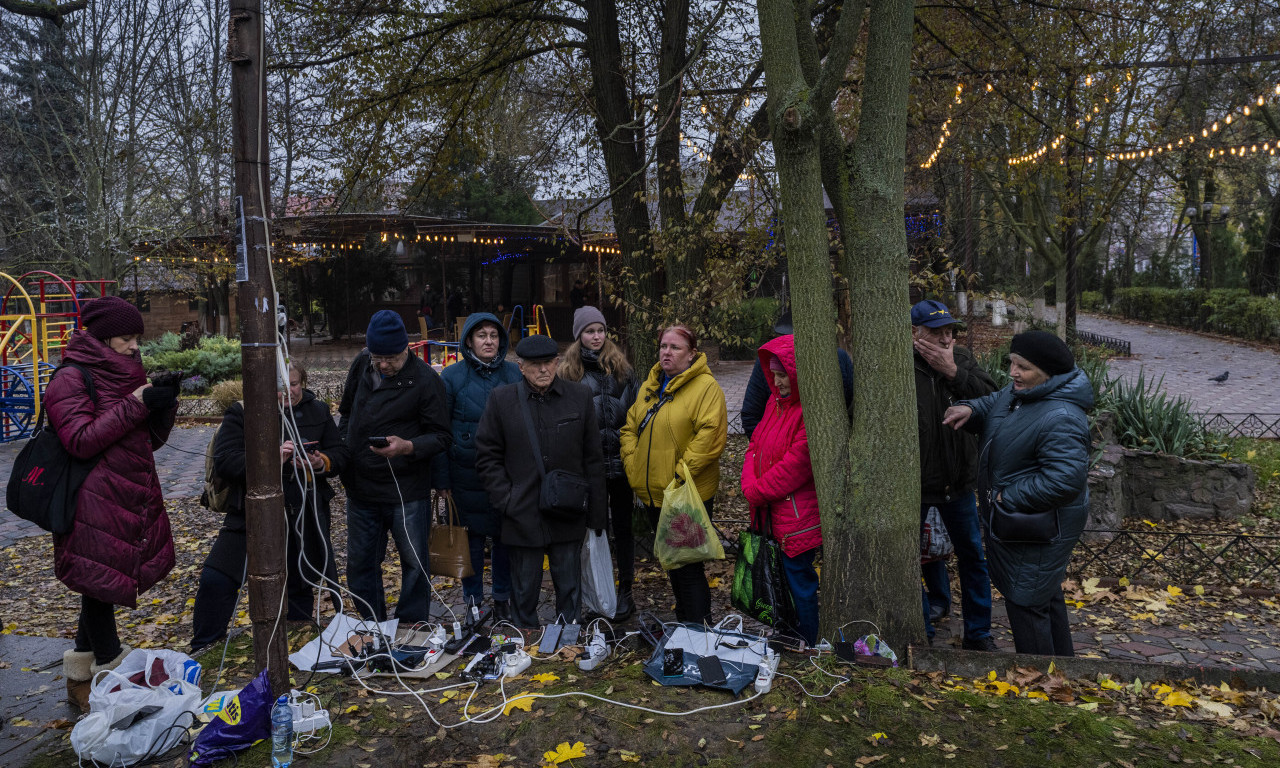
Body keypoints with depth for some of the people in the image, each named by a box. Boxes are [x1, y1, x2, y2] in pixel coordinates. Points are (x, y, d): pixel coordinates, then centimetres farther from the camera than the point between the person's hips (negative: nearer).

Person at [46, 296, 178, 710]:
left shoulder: (126, 375, 14)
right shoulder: (71, 380, -9)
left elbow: (150, 440, 14)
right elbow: (81, 441, -19)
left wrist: (164, 403, -3)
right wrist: (134, 406, -21)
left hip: (131, 502, 8)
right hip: (96, 508, -8)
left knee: (100, 589, 15)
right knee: (100, 586, 1)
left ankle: (80, 679, 28)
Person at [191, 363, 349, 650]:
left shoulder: (317, 410, 4)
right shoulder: (242, 413, -6)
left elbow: (340, 453, 6)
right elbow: (225, 462, -16)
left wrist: (322, 463, -17)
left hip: (304, 516, 3)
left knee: (300, 584, 15)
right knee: (215, 580, -10)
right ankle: (204, 652, 11)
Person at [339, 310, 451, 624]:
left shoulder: (426, 380, -13)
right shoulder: (361, 365, 3)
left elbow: (442, 437, -11)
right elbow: (347, 413, 20)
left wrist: (408, 447, -28)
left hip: (407, 491, -5)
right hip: (361, 489, 6)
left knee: (414, 565, 6)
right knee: (360, 564, 15)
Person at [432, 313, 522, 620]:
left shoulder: (514, 374, 3)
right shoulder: (452, 377, -3)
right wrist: (442, 477, -5)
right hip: (468, 475, -2)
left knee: (505, 536, 8)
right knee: (472, 537, 7)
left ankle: (503, 599, 25)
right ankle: (473, 602, 22)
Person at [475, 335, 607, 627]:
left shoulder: (580, 396, 2)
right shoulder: (501, 399, -1)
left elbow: (593, 458, 4)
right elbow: (487, 456, 3)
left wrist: (596, 514, 2)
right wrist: (506, 499, -7)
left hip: (569, 515, 1)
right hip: (523, 516, -1)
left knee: (570, 588, 11)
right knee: (524, 591, 11)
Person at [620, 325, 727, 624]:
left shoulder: (706, 387, -11)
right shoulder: (649, 386, 13)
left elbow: (709, 436, -21)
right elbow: (630, 427, 17)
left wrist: (681, 473, -22)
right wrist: (631, 464, 4)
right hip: (653, 494, 8)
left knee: (688, 568, -5)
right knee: (671, 563, 20)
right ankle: (682, 625, 35)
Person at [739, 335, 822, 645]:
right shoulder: (776, 403, 11)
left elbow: (794, 465, -20)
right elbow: (756, 445, 12)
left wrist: (756, 492, -10)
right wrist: (750, 485, -4)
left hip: (797, 517, -8)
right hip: (769, 513, 8)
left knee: (798, 580, 2)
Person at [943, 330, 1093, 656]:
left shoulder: (1060, 419, -29)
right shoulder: (1018, 392, 1)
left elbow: (1064, 480, -34)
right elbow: (992, 405, 19)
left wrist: (1008, 498, -25)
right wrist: (970, 410, -6)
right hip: (1015, 521, 10)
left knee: (1025, 603, 0)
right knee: (1046, 593, 26)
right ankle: (1061, 658, 46)